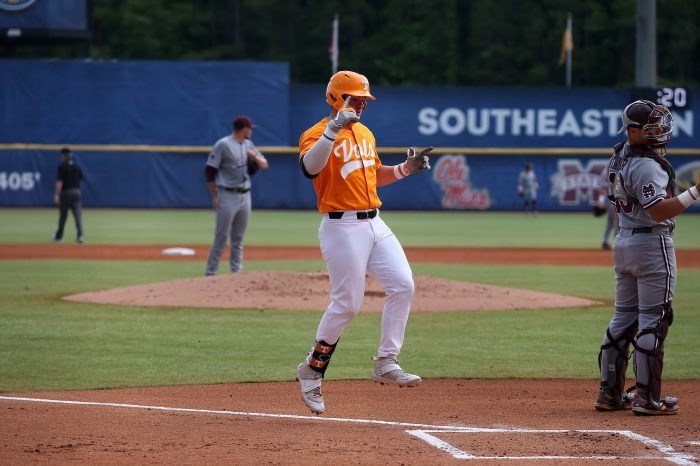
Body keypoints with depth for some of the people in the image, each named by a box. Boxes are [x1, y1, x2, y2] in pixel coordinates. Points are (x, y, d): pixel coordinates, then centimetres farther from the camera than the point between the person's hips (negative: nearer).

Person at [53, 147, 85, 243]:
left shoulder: (62, 166, -9)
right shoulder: (77, 166, 8)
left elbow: (59, 181, -14)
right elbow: (80, 180, 14)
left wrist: (57, 195, -16)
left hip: (65, 192, -4)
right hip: (76, 191, 4)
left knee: (63, 215, 7)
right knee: (78, 214, -4)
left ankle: (59, 236, 20)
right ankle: (80, 235, -19)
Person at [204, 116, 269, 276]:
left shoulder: (248, 145, 12)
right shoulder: (223, 144, -8)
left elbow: (264, 165, 14)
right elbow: (209, 171, -8)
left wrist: (255, 157, -9)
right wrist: (214, 197, -10)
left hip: (245, 195, 7)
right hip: (228, 195, -7)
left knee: (238, 238, 9)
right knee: (222, 237, -6)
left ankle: (237, 272, 14)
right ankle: (210, 273, -2)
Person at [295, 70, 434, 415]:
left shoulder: (365, 134, 18)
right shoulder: (318, 134, -9)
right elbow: (310, 168, -30)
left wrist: (405, 169, 13)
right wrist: (333, 130, -38)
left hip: (374, 224, 8)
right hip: (342, 228, -8)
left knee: (402, 285, -6)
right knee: (347, 304, -8)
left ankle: (386, 364, 0)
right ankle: (311, 370, 9)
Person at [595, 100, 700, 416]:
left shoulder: (617, 159, 9)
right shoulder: (646, 166, -19)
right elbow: (660, 212, -24)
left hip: (623, 241, 9)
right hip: (652, 244, -9)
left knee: (623, 318, 13)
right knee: (653, 320, -5)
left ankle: (610, 392, 15)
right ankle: (647, 398, -4)